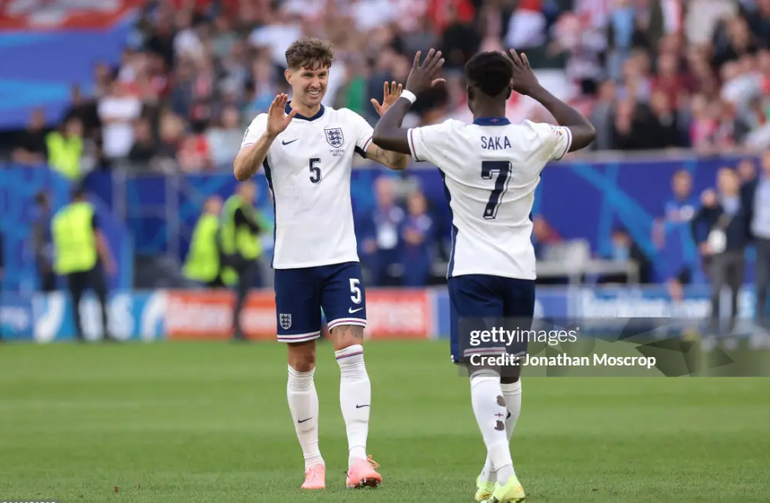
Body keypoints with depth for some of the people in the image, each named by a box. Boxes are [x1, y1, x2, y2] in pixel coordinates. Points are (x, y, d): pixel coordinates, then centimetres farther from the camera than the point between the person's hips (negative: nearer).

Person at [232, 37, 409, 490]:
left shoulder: (346, 122, 6)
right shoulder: (268, 124, 1)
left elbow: (397, 161, 0)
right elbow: (242, 172, -15)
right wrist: (270, 134, -32)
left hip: (341, 257, 0)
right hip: (292, 262, 0)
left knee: (351, 351, -13)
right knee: (301, 364, 5)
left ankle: (358, 457, -20)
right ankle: (313, 462, 15)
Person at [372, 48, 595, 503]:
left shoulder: (451, 138, -11)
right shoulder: (533, 139, -4)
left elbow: (383, 135, 0)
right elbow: (586, 132, 18)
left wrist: (412, 92, 14)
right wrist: (538, 90, 21)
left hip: (472, 270, -3)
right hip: (520, 269, 3)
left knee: (483, 371, -12)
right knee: (510, 374, 16)